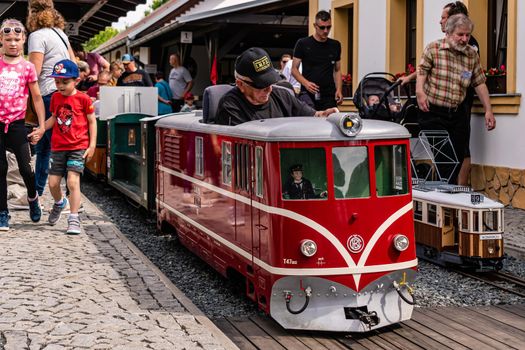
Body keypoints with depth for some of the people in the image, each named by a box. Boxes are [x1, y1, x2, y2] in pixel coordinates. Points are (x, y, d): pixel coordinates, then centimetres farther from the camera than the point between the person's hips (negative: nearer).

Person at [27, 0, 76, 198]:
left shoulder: (37, 36, -10)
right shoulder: (60, 33, 16)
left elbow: (34, 71, -15)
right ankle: (36, 191, 24)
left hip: (49, 95, -8)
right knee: (42, 146, 16)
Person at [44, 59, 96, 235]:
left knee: (73, 181, -15)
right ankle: (59, 203, 40)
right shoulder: (55, 97, 7)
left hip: (78, 148, -5)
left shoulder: (83, 99, -7)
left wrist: (92, 145, -6)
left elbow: (92, 122, -1)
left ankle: (74, 219, -7)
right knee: (53, 183, 6)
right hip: (58, 147, 5)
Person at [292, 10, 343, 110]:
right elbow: (294, 69, 3)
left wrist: (339, 90, 2)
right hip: (308, 93, -3)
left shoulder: (335, 45, 13)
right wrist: (305, 83, -15)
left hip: (329, 95, 3)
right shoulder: (303, 44, 2)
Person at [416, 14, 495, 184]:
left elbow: (479, 83, 10)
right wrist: (420, 90, -29)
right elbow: (422, 70, -10)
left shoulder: (472, 55, 9)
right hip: (433, 112, -5)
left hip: (457, 113, 5)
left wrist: (488, 110, 6)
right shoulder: (433, 49, -3)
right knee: (444, 158, -8)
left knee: (458, 157, 6)